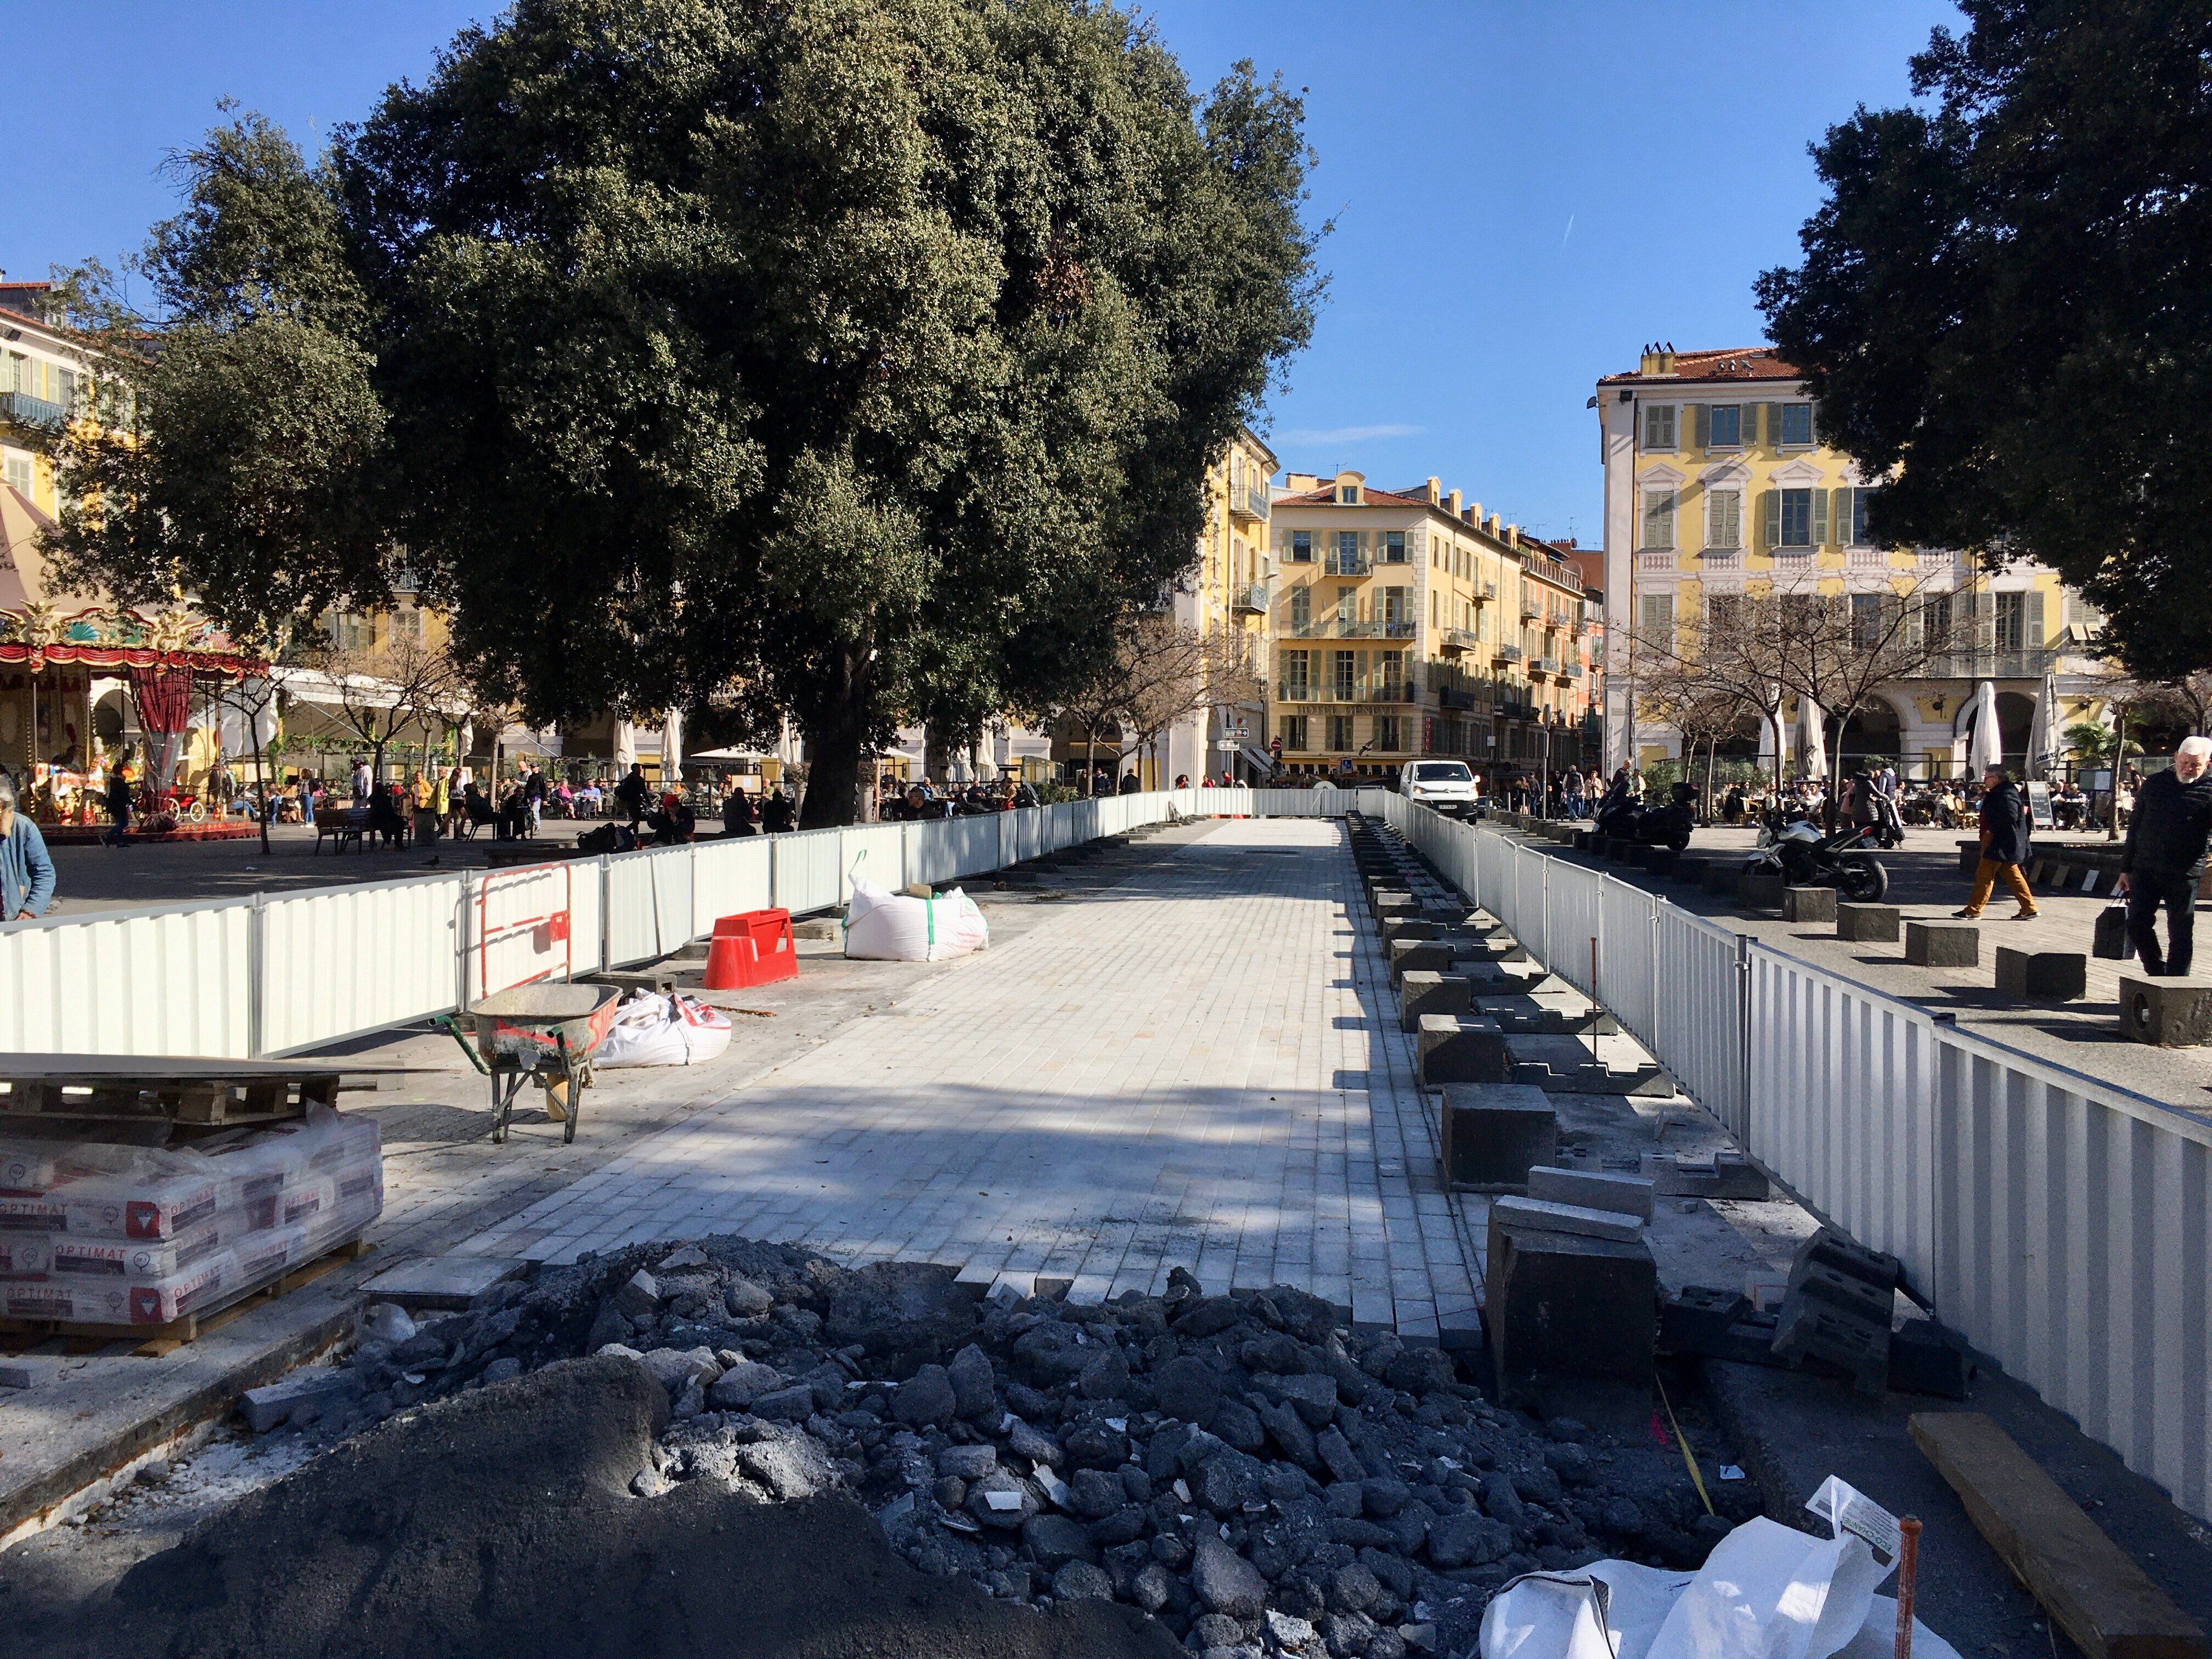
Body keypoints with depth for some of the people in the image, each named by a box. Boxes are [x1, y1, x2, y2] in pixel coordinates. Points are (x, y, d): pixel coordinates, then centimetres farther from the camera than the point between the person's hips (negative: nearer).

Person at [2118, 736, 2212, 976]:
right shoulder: (2155, 784, 9)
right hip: (2145, 870, 3)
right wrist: (2126, 868, 13)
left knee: (2180, 933, 2)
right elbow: (2135, 828, 14)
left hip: (2184, 875, -3)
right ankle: (2158, 973, 17)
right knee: (2137, 924, -1)